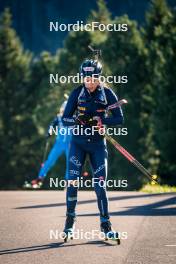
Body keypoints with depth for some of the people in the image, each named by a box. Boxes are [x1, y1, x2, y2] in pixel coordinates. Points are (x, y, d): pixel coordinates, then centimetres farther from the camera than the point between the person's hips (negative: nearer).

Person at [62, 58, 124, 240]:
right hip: (78, 142, 1)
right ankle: (70, 220, 11)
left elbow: (119, 119, -7)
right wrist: (75, 120, -26)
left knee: (100, 185, -3)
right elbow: (64, 119, -4)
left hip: (98, 143, 0)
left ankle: (105, 225, 5)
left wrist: (102, 120, -24)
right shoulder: (77, 93, -4)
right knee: (72, 182, -6)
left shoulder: (107, 93, -5)